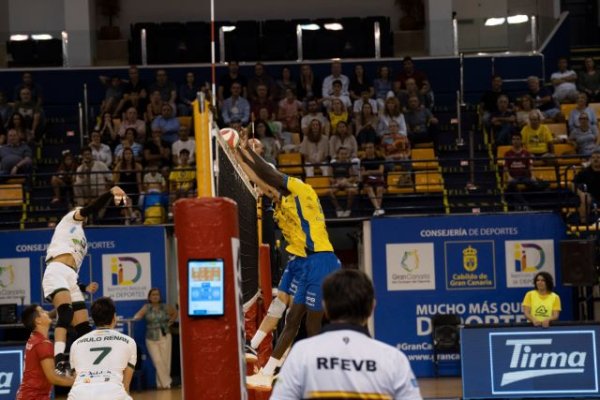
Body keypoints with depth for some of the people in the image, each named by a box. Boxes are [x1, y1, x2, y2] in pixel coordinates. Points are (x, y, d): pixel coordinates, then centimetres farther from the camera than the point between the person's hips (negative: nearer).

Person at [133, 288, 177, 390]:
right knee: (157, 361, -8)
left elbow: (175, 313, 19)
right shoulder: (146, 307, 1)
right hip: (151, 339, -1)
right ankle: (165, 383, -3)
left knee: (165, 361, -2)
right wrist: (135, 318, -36)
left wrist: (169, 323, 8)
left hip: (164, 337, 1)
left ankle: (161, 383, 8)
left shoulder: (165, 307, 4)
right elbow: (139, 314, -15)